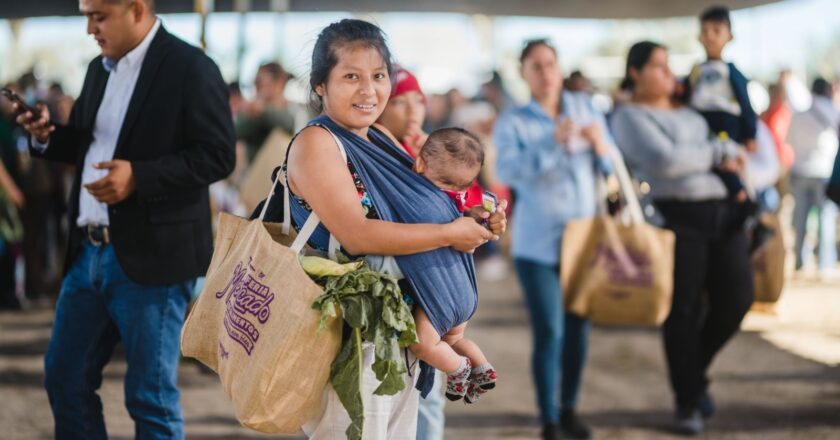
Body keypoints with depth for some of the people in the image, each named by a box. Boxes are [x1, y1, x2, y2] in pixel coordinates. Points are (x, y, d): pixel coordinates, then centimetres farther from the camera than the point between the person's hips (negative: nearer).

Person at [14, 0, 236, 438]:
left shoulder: (189, 68, -10)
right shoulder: (100, 68, 14)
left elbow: (217, 155, -15)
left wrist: (139, 176, -24)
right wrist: (48, 136, 2)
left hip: (150, 257, -8)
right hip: (89, 253, 8)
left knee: (151, 396, 0)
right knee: (64, 377, 13)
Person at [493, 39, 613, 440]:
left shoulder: (585, 107, 6)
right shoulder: (512, 124, -2)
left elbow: (610, 166, 3)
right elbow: (508, 171, -21)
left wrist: (600, 147, -19)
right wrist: (553, 143, -32)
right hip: (539, 242, -3)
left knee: (577, 328, 9)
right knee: (549, 332, -9)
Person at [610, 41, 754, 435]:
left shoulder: (686, 110, 21)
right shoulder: (630, 117, -2)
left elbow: (737, 145, 22)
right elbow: (663, 159, -17)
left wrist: (728, 152, -1)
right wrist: (715, 153, -6)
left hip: (722, 212, 6)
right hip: (676, 217, -6)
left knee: (736, 297, -1)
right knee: (684, 311, -1)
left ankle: (696, 370, 24)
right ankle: (687, 402, 14)